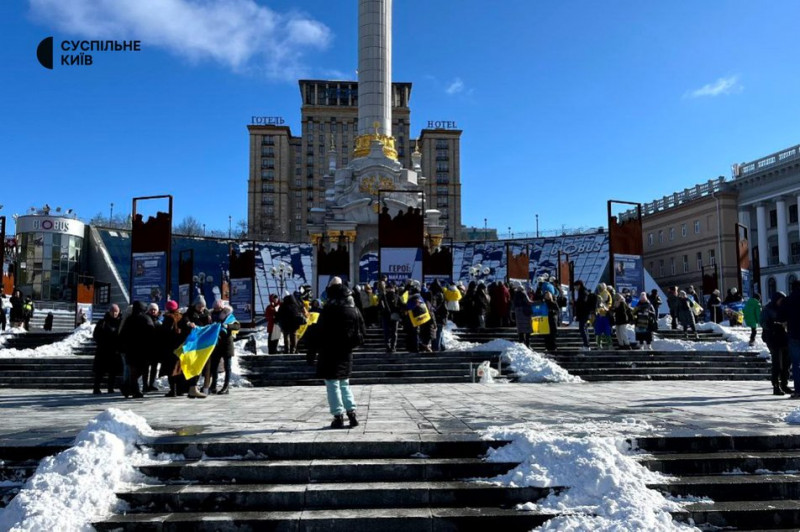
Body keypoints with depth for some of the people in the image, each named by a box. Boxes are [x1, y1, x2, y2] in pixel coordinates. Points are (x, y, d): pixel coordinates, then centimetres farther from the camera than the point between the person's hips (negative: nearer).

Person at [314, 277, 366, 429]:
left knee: (332, 385, 2)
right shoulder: (354, 309, 5)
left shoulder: (329, 309, -13)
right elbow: (363, 332, 8)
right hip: (346, 353, 6)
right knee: (344, 383, 18)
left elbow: (320, 332, -13)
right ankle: (351, 412, 11)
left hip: (330, 353, -6)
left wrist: (314, 350, -5)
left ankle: (338, 416, 1)